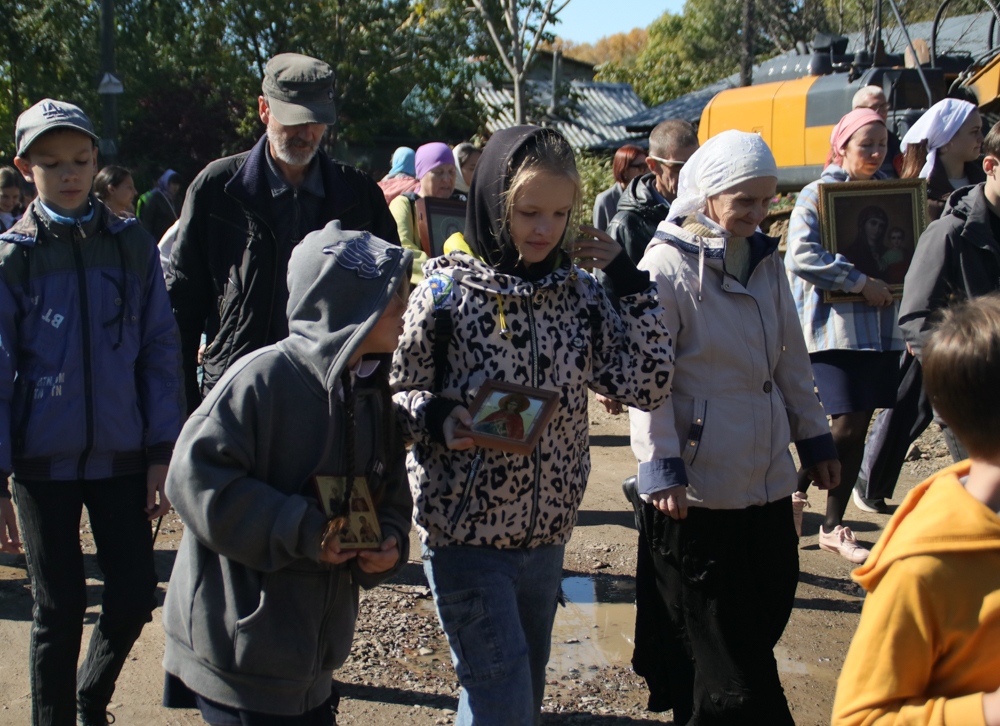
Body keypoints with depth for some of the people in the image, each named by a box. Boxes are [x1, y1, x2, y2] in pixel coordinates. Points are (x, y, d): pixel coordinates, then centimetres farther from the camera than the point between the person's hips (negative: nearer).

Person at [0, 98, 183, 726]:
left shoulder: (132, 245, 3)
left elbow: (161, 350, 3)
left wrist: (162, 451, -2)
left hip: (121, 456, 2)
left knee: (136, 595, 5)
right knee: (60, 607, 6)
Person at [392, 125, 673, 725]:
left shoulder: (579, 293, 3)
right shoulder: (447, 291, -9)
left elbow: (648, 385, -1)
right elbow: (400, 391, -4)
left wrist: (632, 282, -6)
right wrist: (437, 418, -25)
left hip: (547, 532, 5)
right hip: (466, 533, -5)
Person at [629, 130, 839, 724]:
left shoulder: (766, 260, 10)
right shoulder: (668, 265, -11)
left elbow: (792, 359, 18)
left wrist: (815, 437, 17)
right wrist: (660, 467, -18)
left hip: (767, 480, 7)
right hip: (696, 487, -7)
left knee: (768, 612, 14)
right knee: (714, 637, 4)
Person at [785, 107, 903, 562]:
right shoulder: (817, 195, -4)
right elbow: (801, 256, -16)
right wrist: (861, 281, -17)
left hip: (882, 325, 5)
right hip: (835, 327, -5)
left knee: (858, 427, 7)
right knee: (847, 424, -12)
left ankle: (834, 527, 18)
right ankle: (798, 488, 15)